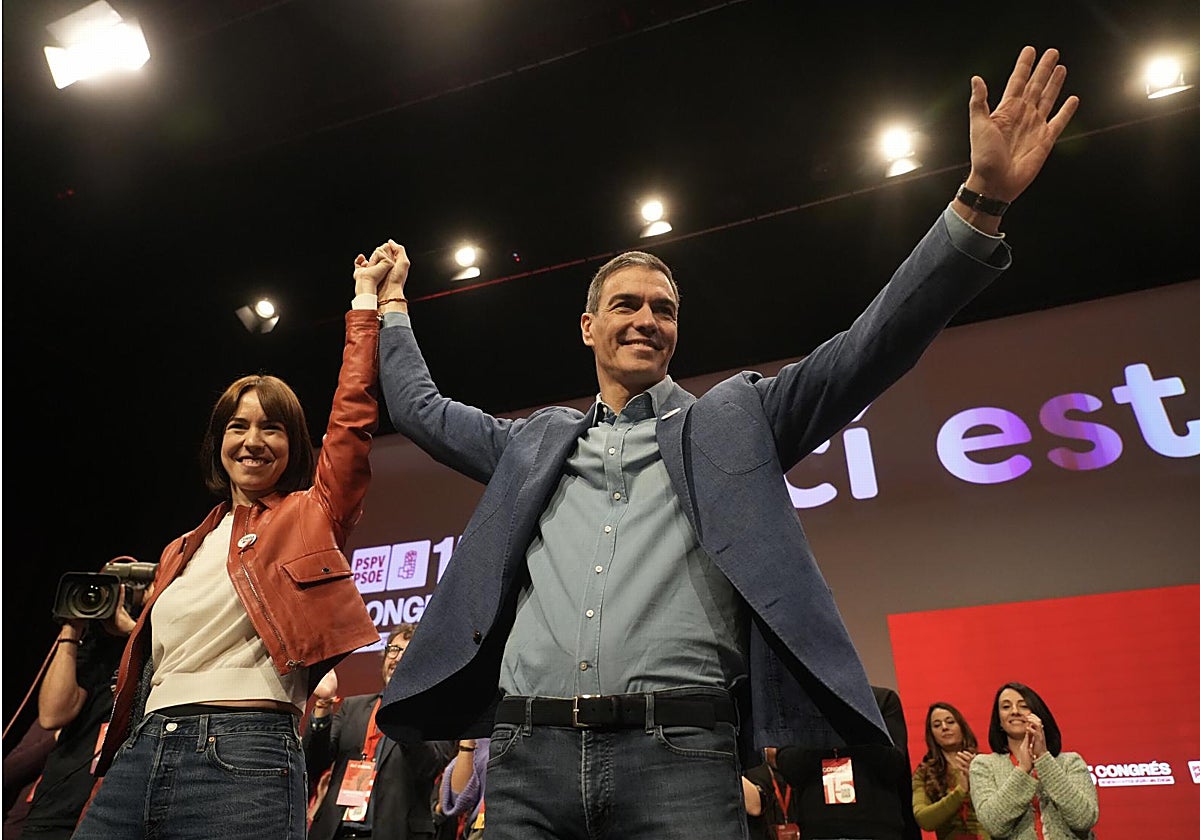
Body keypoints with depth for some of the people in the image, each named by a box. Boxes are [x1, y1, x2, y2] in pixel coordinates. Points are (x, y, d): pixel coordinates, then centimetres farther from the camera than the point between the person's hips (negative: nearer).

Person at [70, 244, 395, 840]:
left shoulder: (310, 516, 5)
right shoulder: (185, 551, 20)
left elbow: (354, 411, -2)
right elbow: (146, 669, 22)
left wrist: (366, 293, 4)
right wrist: (107, 783, 16)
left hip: (244, 761, -5)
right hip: (139, 754, 6)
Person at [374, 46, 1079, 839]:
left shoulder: (732, 420, 11)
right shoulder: (535, 441, 19)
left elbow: (868, 350, 4)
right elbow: (422, 409, 31)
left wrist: (981, 202, -3)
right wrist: (394, 303, 34)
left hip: (680, 752, -2)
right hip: (527, 752, 3)